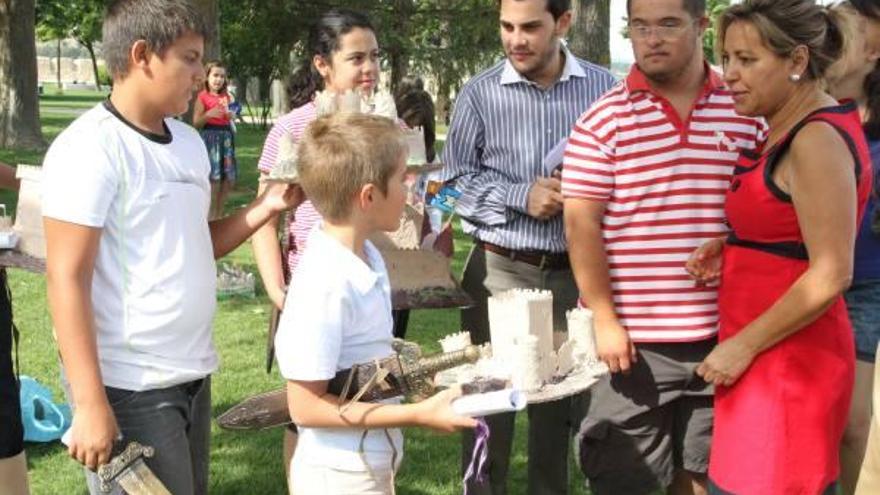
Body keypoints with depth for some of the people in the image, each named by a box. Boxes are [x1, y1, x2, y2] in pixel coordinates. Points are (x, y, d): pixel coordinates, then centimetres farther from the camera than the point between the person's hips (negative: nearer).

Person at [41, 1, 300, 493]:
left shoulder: (189, 141, 8)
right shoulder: (90, 148, -16)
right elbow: (67, 279, -18)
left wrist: (265, 208, 1)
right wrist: (90, 403, -21)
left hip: (192, 372, 8)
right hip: (130, 385, -8)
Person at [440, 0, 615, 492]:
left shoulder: (602, 87, 2)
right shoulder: (480, 92, -2)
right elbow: (456, 179, -2)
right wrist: (522, 197, -14)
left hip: (573, 272, 2)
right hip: (499, 271, -1)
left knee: (561, 404, 13)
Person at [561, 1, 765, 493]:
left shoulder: (747, 113, 4)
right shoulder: (605, 119, -4)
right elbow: (582, 222, -6)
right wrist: (605, 319, -9)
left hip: (724, 334, 2)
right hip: (635, 336, -2)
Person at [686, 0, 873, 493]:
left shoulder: (817, 140, -18)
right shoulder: (793, 129, 11)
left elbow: (831, 275, -21)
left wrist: (743, 346, -16)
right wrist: (730, 249, 5)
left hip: (786, 362, -9)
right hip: (771, 360, 9)